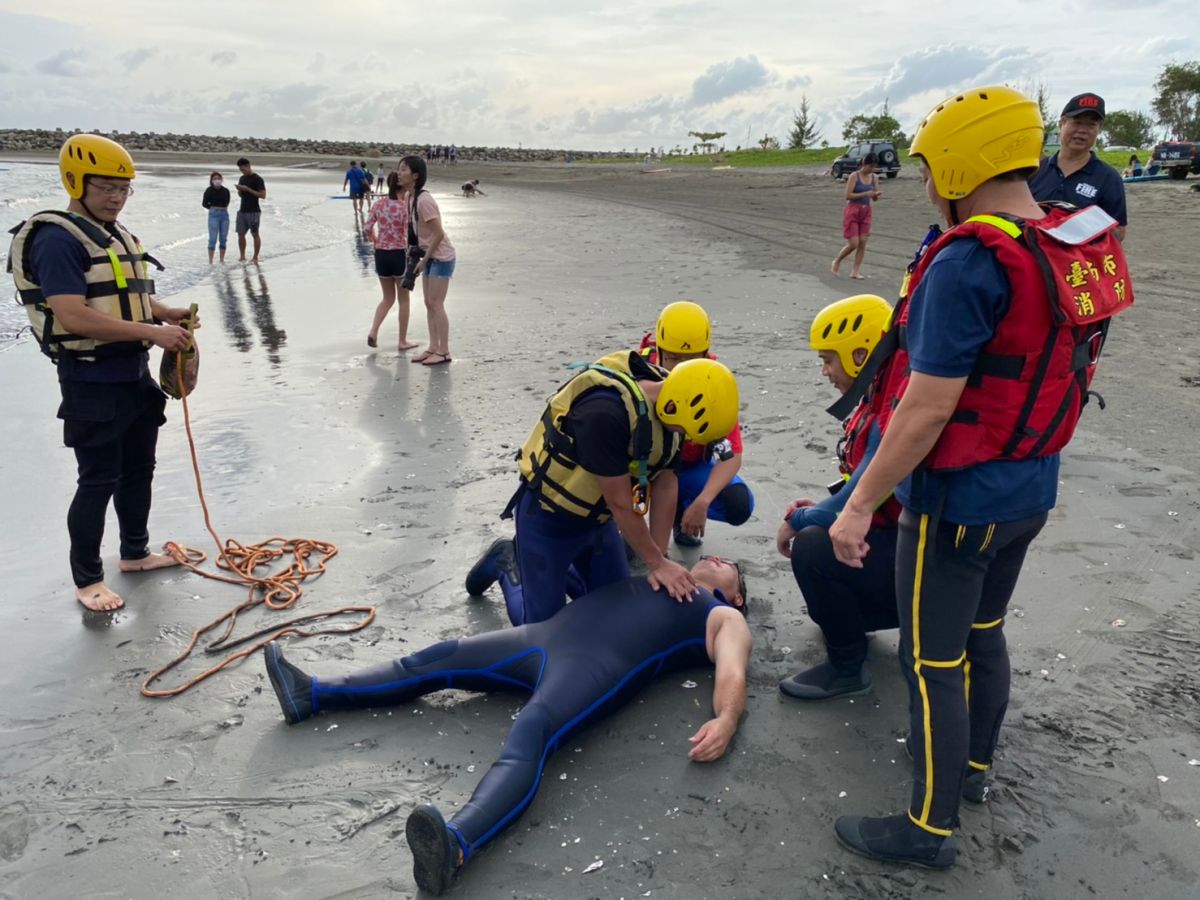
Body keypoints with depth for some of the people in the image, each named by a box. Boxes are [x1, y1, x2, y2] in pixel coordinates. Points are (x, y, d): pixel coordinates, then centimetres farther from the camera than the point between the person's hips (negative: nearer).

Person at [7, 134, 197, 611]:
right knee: (99, 481, 0)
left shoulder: (119, 235, 11)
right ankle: (87, 579, 15)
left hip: (135, 376, 9)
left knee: (139, 469, 18)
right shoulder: (57, 239, -18)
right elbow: (75, 317, -27)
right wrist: (154, 332, -27)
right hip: (92, 384, -9)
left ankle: (135, 552, 36)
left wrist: (167, 314, 3)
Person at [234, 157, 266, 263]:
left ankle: (255, 257, 6)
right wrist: (239, 190, -1)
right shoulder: (242, 178, 15)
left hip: (253, 211, -7)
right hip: (242, 210, 7)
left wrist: (248, 189, -18)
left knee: (255, 234, -1)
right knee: (240, 234, 4)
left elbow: (263, 195, -15)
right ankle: (242, 256, 10)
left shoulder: (257, 179, -8)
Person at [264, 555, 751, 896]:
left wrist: (724, 722, -21)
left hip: (602, 664, -7)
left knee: (529, 738, -34)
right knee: (438, 659, 1)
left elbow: (732, 674, -2)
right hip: (547, 638, 8)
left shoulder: (725, 618, 19)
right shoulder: (649, 580, 37)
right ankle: (311, 694, 6)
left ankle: (455, 846, -57)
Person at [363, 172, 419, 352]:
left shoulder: (379, 205, 1)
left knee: (388, 298, 19)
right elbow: (409, 234, -15)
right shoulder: (405, 206, -12)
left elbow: (367, 227, 1)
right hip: (399, 254, -4)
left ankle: (373, 331, 1)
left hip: (381, 254, 4)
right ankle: (403, 341, 15)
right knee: (403, 300, 11)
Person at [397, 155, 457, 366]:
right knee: (429, 304, 10)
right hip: (431, 256, 9)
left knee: (436, 304, -6)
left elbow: (438, 234, -23)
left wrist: (423, 260, -17)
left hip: (441, 257, -9)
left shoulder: (423, 200, -23)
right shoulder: (410, 198, 5)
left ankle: (443, 352, 1)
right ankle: (433, 348, 16)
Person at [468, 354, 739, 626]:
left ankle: (560, 568, 32)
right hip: (548, 518, -7)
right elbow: (621, 504, -29)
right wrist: (658, 563, -17)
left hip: (597, 516, 7)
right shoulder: (605, 412, -38)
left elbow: (666, 483, -8)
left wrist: (660, 560, -10)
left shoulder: (666, 404, -14)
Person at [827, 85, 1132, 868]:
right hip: (1032, 487, 8)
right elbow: (1043, 373, 10)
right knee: (984, 632, 24)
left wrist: (860, 504, -18)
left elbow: (927, 409, -26)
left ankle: (931, 828, 22)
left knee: (934, 661, 6)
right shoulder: (1084, 250, 1)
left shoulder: (968, 264, -25)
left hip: (958, 498, -8)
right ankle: (972, 764, 44)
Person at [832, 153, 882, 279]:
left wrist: (877, 194, -13)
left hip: (866, 211, 5)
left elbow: (874, 198, 10)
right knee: (853, 244, -8)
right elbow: (848, 195, -15)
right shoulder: (854, 176, -10)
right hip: (852, 210, -5)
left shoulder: (874, 178, 6)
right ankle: (837, 261, 17)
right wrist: (865, 194, -21)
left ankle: (856, 271, 5)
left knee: (862, 242, -1)